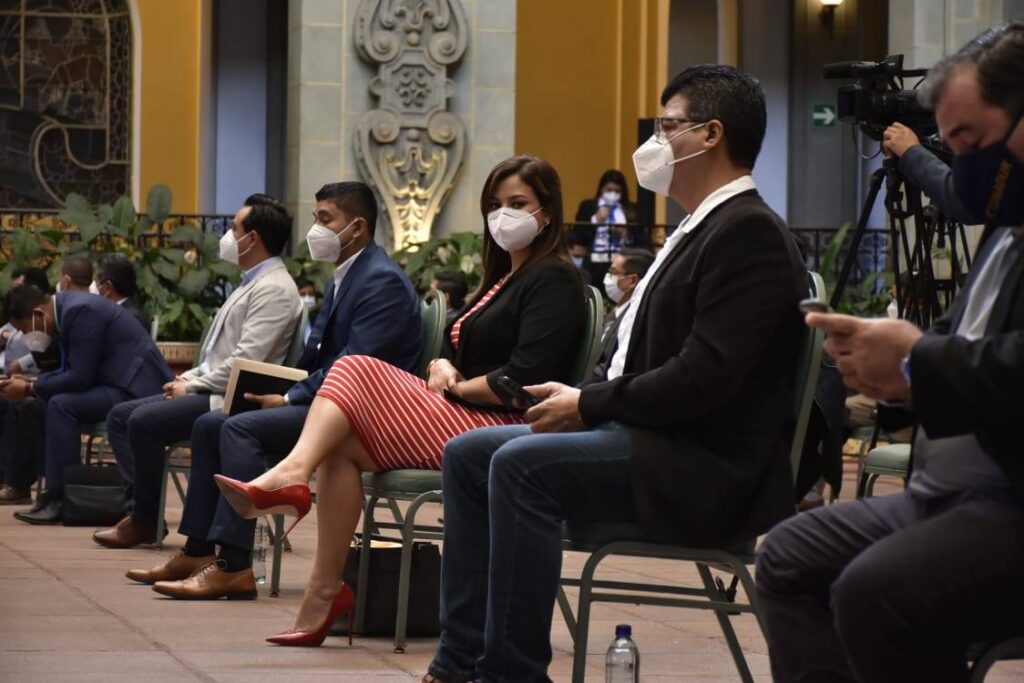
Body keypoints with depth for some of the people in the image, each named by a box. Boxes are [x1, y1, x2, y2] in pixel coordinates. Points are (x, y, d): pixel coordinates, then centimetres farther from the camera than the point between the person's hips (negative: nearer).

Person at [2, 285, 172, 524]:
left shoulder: (80, 311, -19)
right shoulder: (65, 309, 11)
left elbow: (80, 377, -22)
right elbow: (70, 371, 16)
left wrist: (30, 389, -13)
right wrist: (32, 382, 1)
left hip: (137, 388, -11)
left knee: (62, 405, -22)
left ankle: (59, 500, -17)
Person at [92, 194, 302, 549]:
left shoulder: (273, 288, -14)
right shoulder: (252, 283, 20)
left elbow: (246, 360, -22)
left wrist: (192, 386, -13)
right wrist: (189, 377, 8)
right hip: (214, 390, 11)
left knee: (144, 420, -24)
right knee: (121, 415, 4)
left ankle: (145, 520, -9)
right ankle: (136, 507, -3)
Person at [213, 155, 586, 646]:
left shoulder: (553, 280, -5)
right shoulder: (502, 277, 26)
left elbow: (524, 379, -17)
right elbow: (449, 351, 24)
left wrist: (459, 388, -5)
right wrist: (442, 368, 1)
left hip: (504, 429, -9)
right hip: (465, 422, 9)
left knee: (357, 373, -16)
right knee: (340, 448, -13)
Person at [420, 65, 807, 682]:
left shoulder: (749, 232, -14)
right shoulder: (702, 228, 18)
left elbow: (705, 377, -22)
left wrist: (589, 404, -12)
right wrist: (579, 399, 1)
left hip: (707, 468, -11)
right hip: (653, 437, 11)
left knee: (523, 464, -27)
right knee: (468, 455, 4)